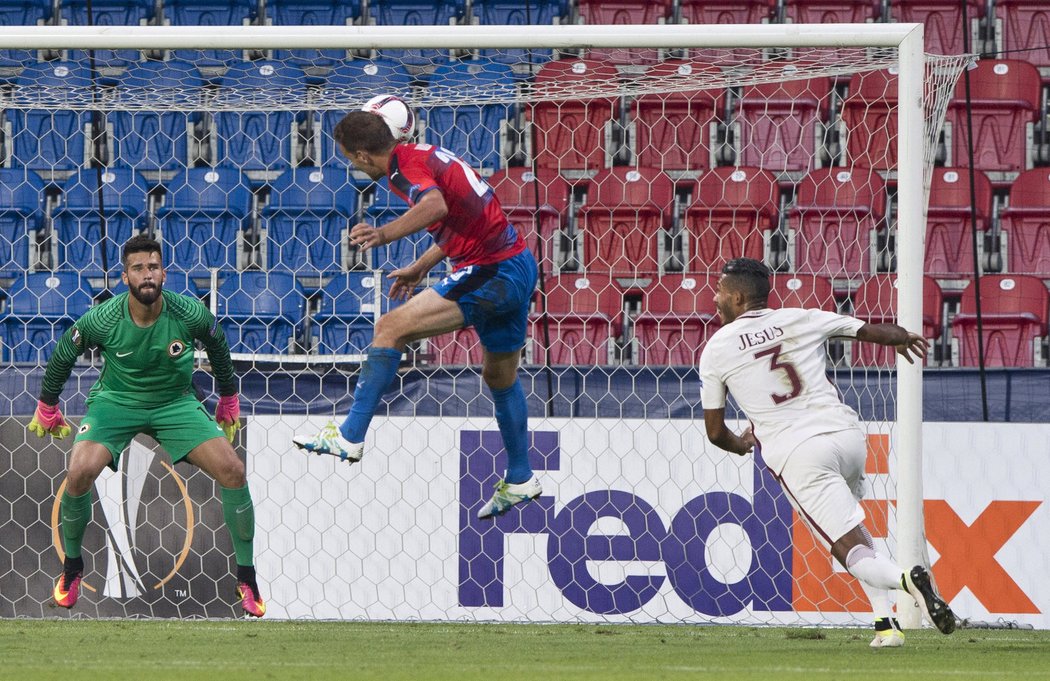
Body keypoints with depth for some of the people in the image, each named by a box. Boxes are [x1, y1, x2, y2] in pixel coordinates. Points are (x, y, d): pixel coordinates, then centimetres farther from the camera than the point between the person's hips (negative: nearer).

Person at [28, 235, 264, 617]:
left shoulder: (190, 315, -19)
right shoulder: (101, 321, -22)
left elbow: (219, 348, 4)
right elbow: (62, 357, -2)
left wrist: (228, 403, 15)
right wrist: (47, 409, 10)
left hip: (175, 403, 1)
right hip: (116, 401, -1)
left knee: (232, 471, -17)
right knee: (80, 473, -27)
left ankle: (247, 579, 0)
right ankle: (72, 568, 1)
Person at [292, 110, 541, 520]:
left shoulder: (404, 165, -13)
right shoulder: (426, 155, 17)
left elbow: (435, 205, -36)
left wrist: (386, 234, -46)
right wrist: (419, 268, 40)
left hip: (489, 272, -10)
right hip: (518, 267, 10)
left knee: (391, 328, -13)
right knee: (500, 377, 25)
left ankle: (350, 437, -16)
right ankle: (520, 481, 37)